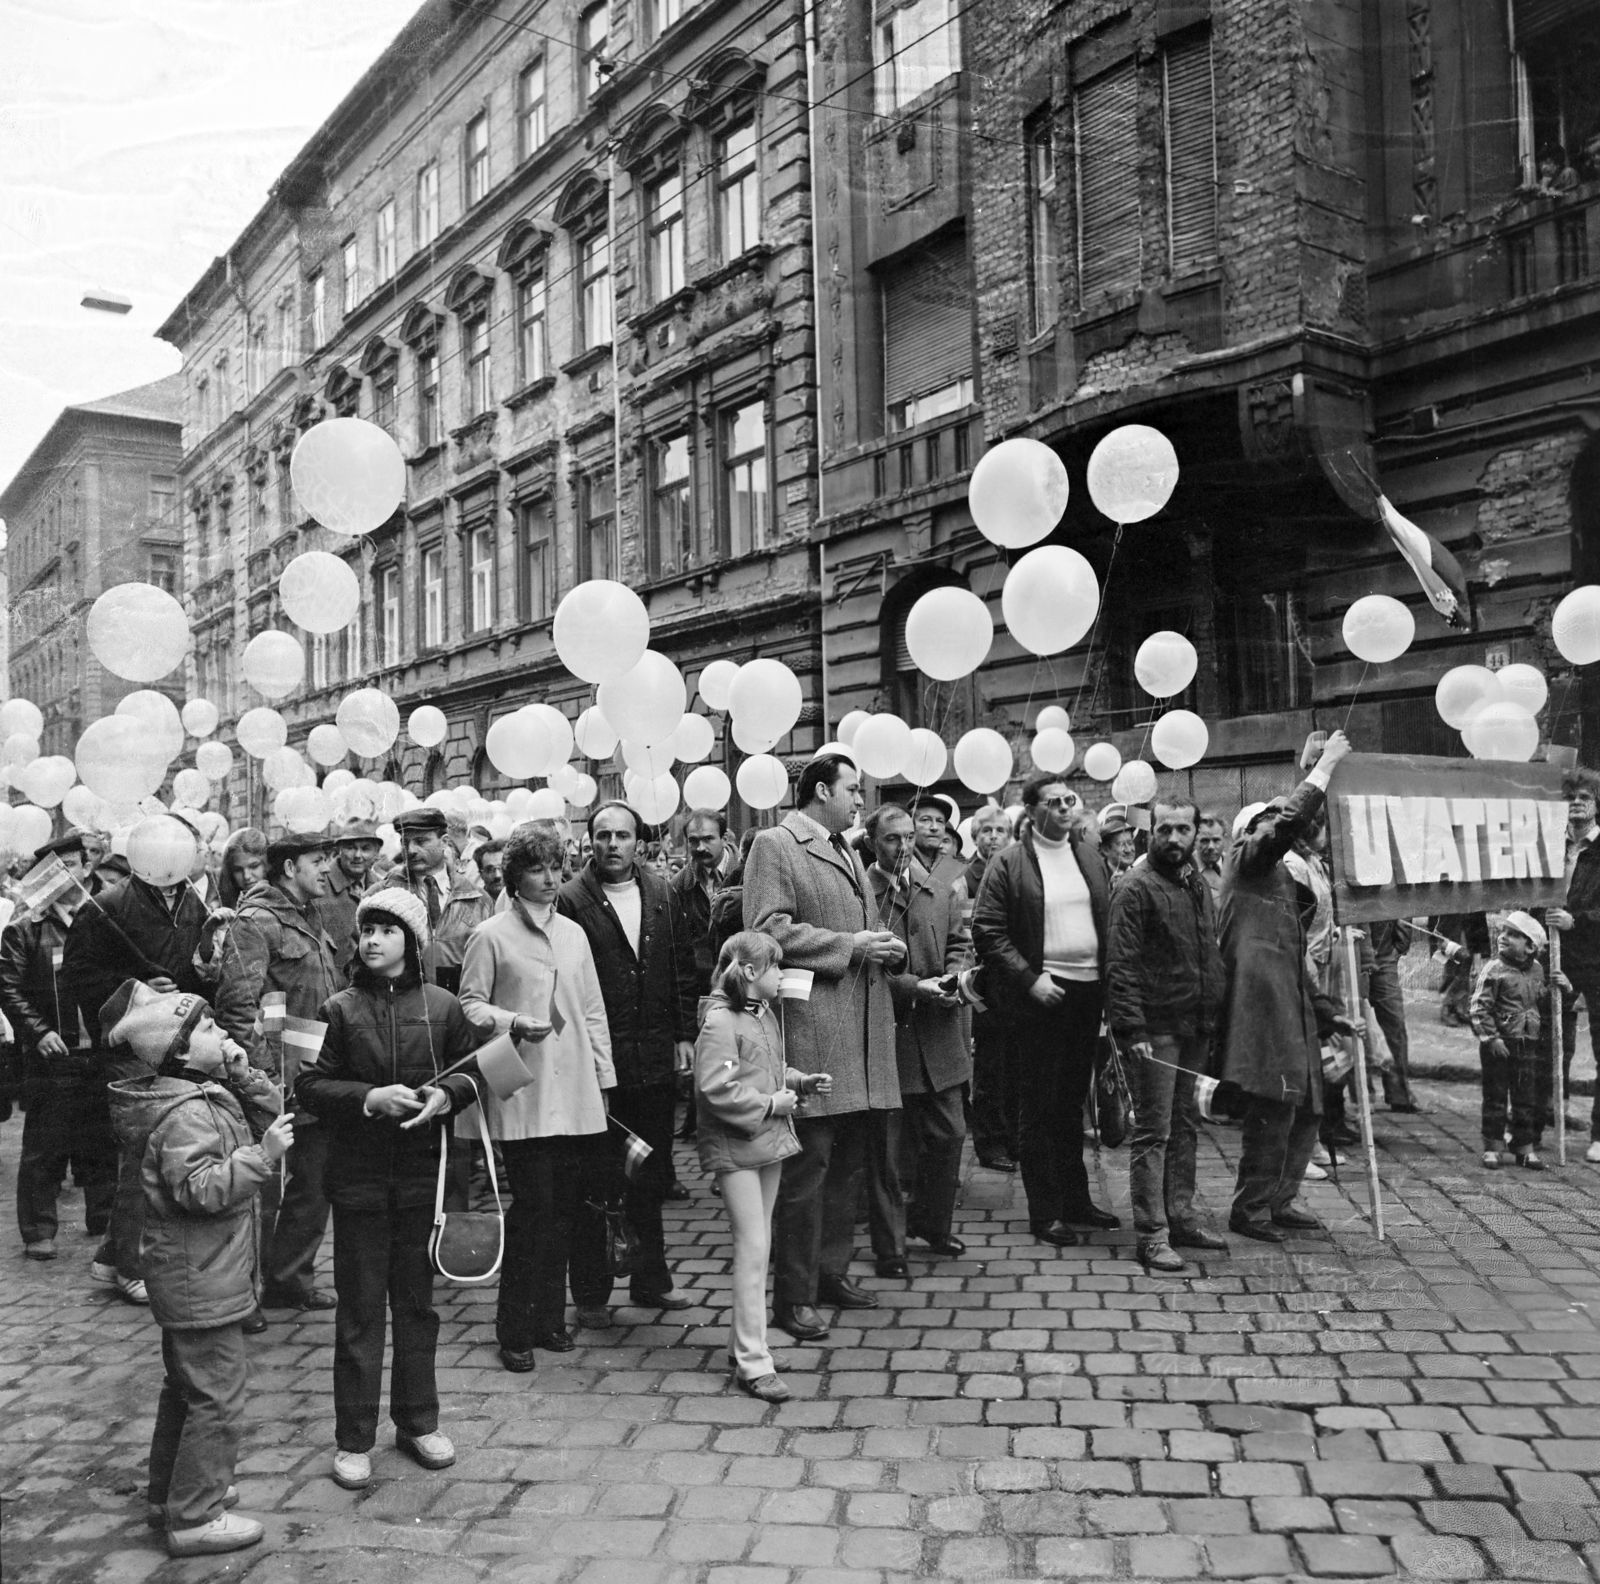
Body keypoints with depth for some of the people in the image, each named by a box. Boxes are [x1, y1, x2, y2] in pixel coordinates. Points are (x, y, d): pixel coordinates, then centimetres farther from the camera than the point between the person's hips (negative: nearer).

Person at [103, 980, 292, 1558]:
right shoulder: (184, 1114, -23)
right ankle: (194, 1518, 7)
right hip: (201, 1280, -11)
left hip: (190, 1278, 11)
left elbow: (269, 1115, 10)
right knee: (218, 1395, -2)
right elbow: (203, 1189, -30)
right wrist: (261, 1155, -34)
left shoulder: (210, 1094, 7)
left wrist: (243, 1074, -3)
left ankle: (168, 1493, 36)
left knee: (186, 1386, 22)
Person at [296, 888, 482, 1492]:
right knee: (359, 1309, 5)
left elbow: (476, 1069, 9)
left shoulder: (441, 1006, 1)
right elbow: (309, 1085, -5)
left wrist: (448, 1094, -11)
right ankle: (354, 1439, 16)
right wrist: (369, 1098, -18)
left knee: (417, 1301, 13)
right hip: (358, 1176, -1)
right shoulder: (340, 1010, -2)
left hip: (422, 1175, 2)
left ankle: (418, 1420, 28)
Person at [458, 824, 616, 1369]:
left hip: (576, 1094, 5)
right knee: (533, 1207, -4)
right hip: (522, 1096, -5)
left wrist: (603, 1076, 13)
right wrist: (513, 1023, -17)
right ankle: (515, 1330, 10)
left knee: (565, 1207, 6)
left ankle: (549, 1318, 21)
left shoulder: (574, 934, 13)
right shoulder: (491, 937, -2)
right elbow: (469, 1005, 0)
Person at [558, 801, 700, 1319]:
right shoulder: (572, 900, -7)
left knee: (651, 1178, 14)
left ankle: (650, 1280, 27)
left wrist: (685, 1034, 5)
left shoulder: (661, 894, 7)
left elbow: (682, 968, 10)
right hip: (598, 1062, -4)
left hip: (656, 1060, 4)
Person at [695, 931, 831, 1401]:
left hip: (769, 1140, 9)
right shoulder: (720, 1022, -17)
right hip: (735, 1148, -9)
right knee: (753, 1248, -8)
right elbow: (716, 1090, -25)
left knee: (758, 1246, 15)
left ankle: (743, 1341, 28)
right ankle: (753, 1363, -1)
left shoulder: (766, 1015, 11)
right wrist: (769, 1104, -19)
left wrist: (801, 1081, 6)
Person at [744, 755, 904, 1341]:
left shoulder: (847, 851, 22)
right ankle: (794, 1297, 5)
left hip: (864, 1026, 8)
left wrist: (884, 947, 8)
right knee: (808, 1162, -4)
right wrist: (851, 946, -15)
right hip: (812, 1026, -8)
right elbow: (768, 930, -15)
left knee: (849, 1159, 14)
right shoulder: (774, 845, -5)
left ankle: (831, 1271, 27)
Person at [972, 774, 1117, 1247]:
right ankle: (1045, 1212, 11)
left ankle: (1075, 1199, 28)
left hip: (1088, 991, 5)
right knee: (1041, 1107, 2)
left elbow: (1110, 919, 13)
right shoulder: (1008, 863, -6)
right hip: (1041, 994, -5)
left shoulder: (1089, 853, 10)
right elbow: (987, 931, -9)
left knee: (1073, 1102, 16)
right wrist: (1029, 979, -15)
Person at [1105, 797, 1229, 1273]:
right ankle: (1152, 1235, 1)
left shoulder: (1198, 885, 15)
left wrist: (1213, 1019, 15)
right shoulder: (1136, 887, -10)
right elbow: (1121, 964, -15)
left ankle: (1180, 1219, 24)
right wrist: (1132, 1028, -21)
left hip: (1195, 1028, 8)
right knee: (1153, 1132, -4)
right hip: (1155, 1028, -8)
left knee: (1184, 1127, 14)